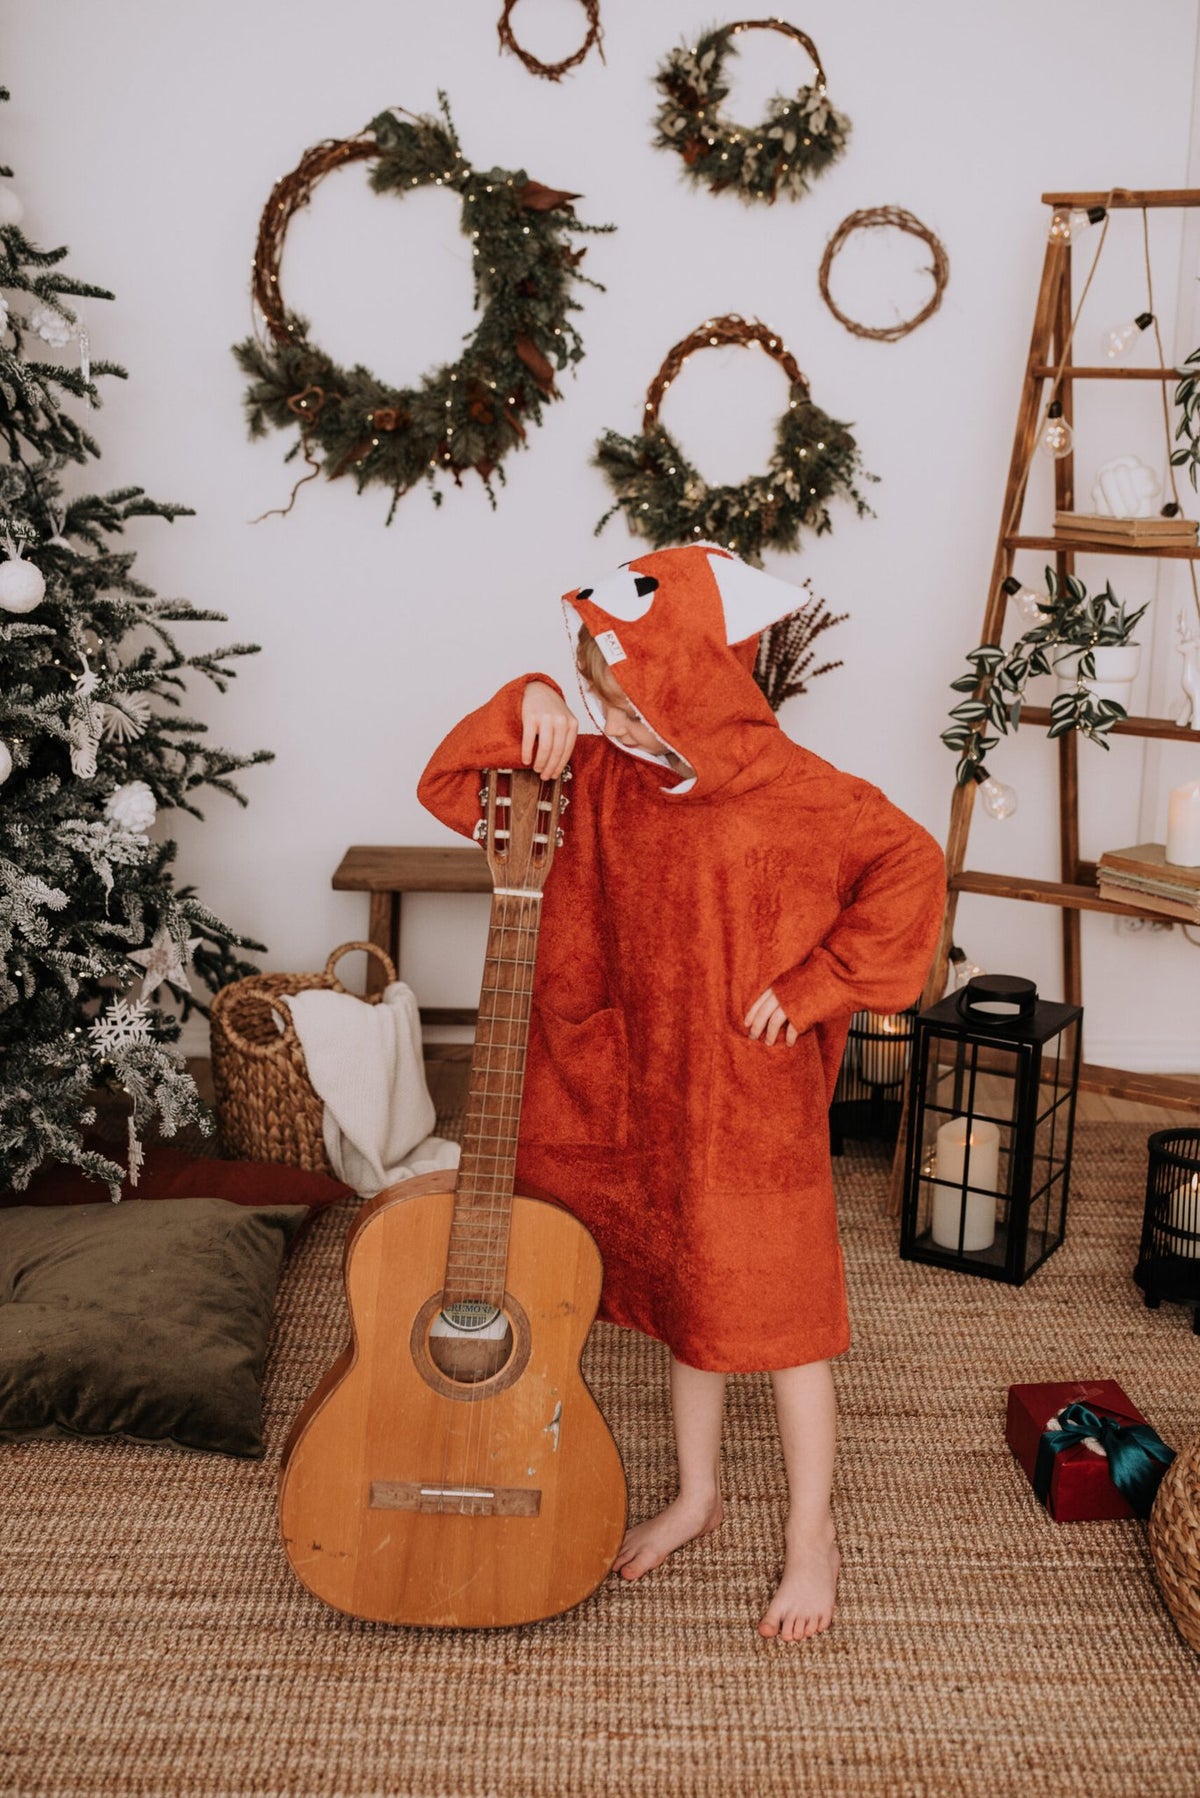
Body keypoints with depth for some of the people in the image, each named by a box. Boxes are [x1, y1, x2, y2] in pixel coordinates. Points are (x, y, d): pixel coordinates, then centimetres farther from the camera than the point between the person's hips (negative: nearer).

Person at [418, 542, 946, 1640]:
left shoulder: (794, 794, -18)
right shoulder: (604, 780, -2)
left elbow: (912, 868, -16)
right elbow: (451, 788, 2)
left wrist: (810, 986, -18)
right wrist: (527, 712, -14)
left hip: (757, 1106, -5)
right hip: (645, 1095, 6)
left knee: (777, 1313, 6)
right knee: (680, 1300, 20)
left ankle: (811, 1536, 25)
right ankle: (698, 1494, 40)